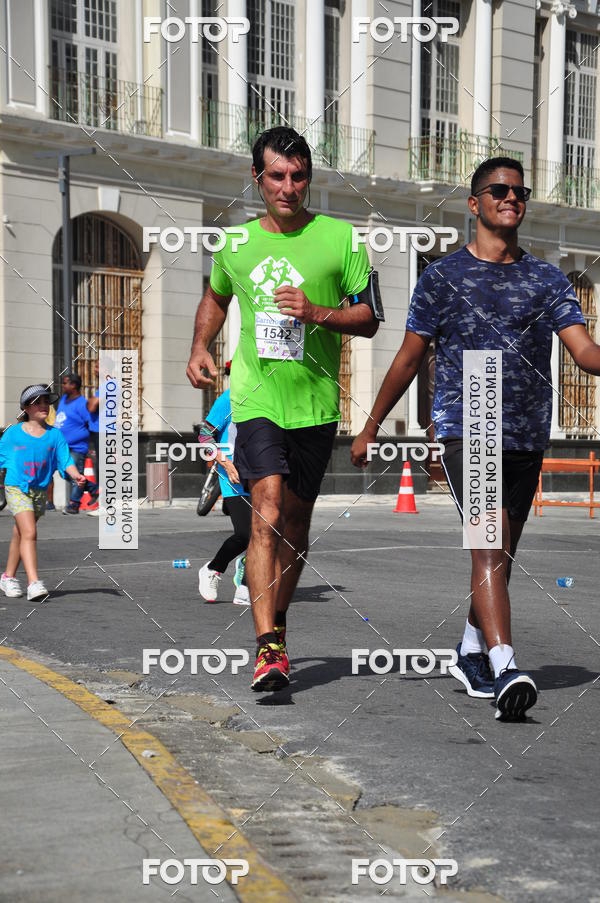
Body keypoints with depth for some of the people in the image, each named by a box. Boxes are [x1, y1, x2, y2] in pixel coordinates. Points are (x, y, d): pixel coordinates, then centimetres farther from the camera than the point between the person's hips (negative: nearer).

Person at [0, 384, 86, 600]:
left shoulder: (55, 435, 1)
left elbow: (65, 460, -6)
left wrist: (76, 475, -24)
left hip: (40, 490, 4)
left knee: (20, 534, 17)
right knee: (29, 533, -18)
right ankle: (33, 583, -24)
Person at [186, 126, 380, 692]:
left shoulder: (340, 237, 1)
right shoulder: (236, 243, 8)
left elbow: (369, 319, 2)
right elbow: (215, 298, 28)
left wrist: (318, 314, -14)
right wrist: (199, 349, 13)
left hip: (316, 403, 1)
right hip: (255, 399, 0)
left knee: (296, 522, 11)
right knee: (267, 516, -16)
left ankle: (277, 628, 30)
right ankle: (268, 646, -18)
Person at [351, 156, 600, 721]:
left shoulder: (547, 281, 11)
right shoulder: (443, 276, 5)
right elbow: (409, 358, 9)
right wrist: (371, 427, 11)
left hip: (527, 438, 4)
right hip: (465, 428, -4)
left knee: (499, 555, 13)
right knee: (491, 544, -20)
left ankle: (471, 655, 32)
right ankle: (504, 671, -28)